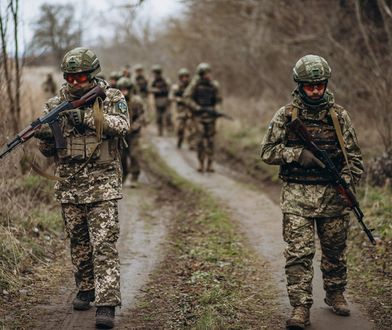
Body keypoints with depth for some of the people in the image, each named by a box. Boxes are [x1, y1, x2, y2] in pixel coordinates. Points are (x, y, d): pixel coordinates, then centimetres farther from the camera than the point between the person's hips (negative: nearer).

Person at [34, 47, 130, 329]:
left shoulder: (112, 98, -2)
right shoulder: (56, 104, 6)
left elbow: (122, 126, -21)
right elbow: (48, 150, 10)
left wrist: (87, 118, -31)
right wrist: (44, 135, -14)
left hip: (102, 182, -4)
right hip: (70, 184, 4)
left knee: (104, 244, -10)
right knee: (78, 242, 13)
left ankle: (107, 305, -13)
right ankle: (86, 289, 30)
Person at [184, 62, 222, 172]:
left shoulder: (214, 85, 2)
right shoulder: (195, 84, -5)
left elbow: (218, 100, 9)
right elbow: (187, 97, -5)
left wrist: (216, 109, -9)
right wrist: (196, 107, -13)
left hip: (211, 115, 2)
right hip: (199, 114, -2)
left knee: (210, 139, 1)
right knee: (200, 139, -7)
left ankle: (210, 163, 6)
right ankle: (201, 163, 1)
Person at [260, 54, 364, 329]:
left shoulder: (339, 115, 3)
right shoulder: (286, 116, 0)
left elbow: (354, 155, 5)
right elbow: (268, 151, -2)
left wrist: (347, 180, -12)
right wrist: (298, 154, -16)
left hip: (332, 194, 2)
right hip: (297, 195, -2)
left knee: (335, 250, 12)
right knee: (299, 253, -7)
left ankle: (336, 294, 32)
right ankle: (300, 308, -5)